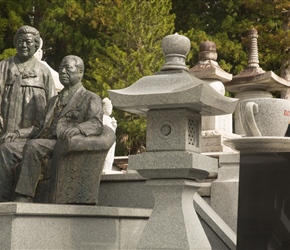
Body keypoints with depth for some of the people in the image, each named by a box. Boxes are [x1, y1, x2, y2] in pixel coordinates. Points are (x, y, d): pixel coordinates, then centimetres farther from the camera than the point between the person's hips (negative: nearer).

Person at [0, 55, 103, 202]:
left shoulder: (91, 99, 10)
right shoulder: (54, 101, 33)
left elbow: (96, 124, -8)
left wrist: (77, 129, -30)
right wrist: (18, 133, 10)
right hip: (43, 143, 7)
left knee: (33, 146, -34)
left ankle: (23, 198, -37)